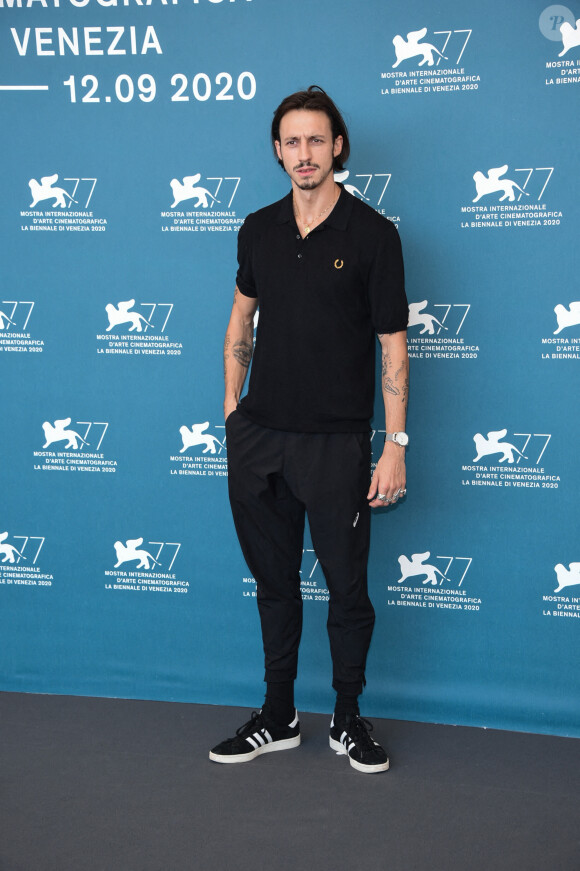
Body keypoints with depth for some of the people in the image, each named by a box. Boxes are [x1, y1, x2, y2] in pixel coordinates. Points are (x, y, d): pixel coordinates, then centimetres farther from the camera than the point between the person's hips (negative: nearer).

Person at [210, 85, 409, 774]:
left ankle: (348, 720, 24)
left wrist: (396, 445, -11)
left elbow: (393, 344, -6)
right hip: (257, 435, 4)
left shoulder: (372, 234, -6)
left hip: (335, 441, -4)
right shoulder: (258, 230, 7)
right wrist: (231, 406, 13)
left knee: (346, 588, 5)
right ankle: (278, 718, 28)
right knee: (274, 581, 14)